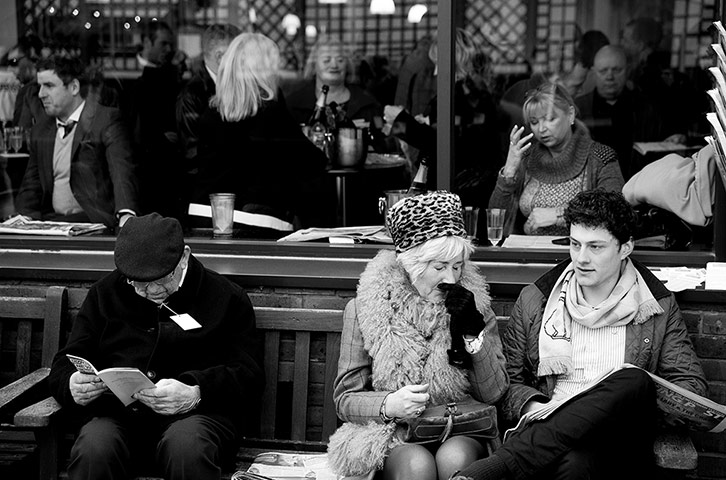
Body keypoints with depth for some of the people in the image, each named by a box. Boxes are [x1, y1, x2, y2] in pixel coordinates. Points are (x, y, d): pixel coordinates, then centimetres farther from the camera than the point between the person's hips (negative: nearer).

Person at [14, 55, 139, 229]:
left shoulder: (106, 120, -4)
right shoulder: (40, 131, 16)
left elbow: (123, 172, -17)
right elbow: (31, 187, 19)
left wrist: (126, 214, -37)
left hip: (94, 221, -5)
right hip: (52, 219, 6)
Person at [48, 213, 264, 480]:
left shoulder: (227, 298, 9)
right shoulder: (105, 294, 18)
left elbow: (248, 375, 1)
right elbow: (64, 365, 18)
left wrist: (196, 393, -19)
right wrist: (72, 387, -9)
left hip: (196, 413, -2)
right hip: (116, 412, 2)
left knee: (186, 448, -38)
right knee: (93, 450, -34)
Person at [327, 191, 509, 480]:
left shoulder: (474, 302, 4)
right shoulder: (364, 309, 0)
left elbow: (493, 396, -1)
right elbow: (344, 399, 2)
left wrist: (473, 331, -13)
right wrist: (388, 404, -19)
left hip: (459, 434, 1)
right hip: (393, 436, -1)